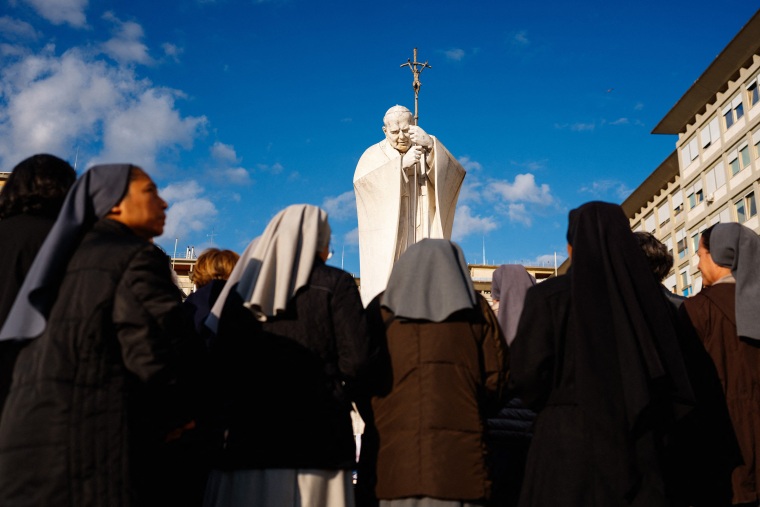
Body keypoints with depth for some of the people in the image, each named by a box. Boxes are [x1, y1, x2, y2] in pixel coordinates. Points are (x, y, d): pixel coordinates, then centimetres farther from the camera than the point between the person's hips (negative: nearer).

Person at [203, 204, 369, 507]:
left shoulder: (241, 289, 11)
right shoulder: (335, 284, -1)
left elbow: (220, 366, 7)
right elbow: (356, 359, -10)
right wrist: (330, 381, 8)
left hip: (245, 439, 4)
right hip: (316, 441, -4)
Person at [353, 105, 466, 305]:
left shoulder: (428, 153, 11)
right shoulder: (374, 155, 9)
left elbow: (453, 173, -10)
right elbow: (362, 181, -13)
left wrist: (431, 144, -27)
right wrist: (402, 163, -23)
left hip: (422, 240, 1)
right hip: (386, 241, -1)